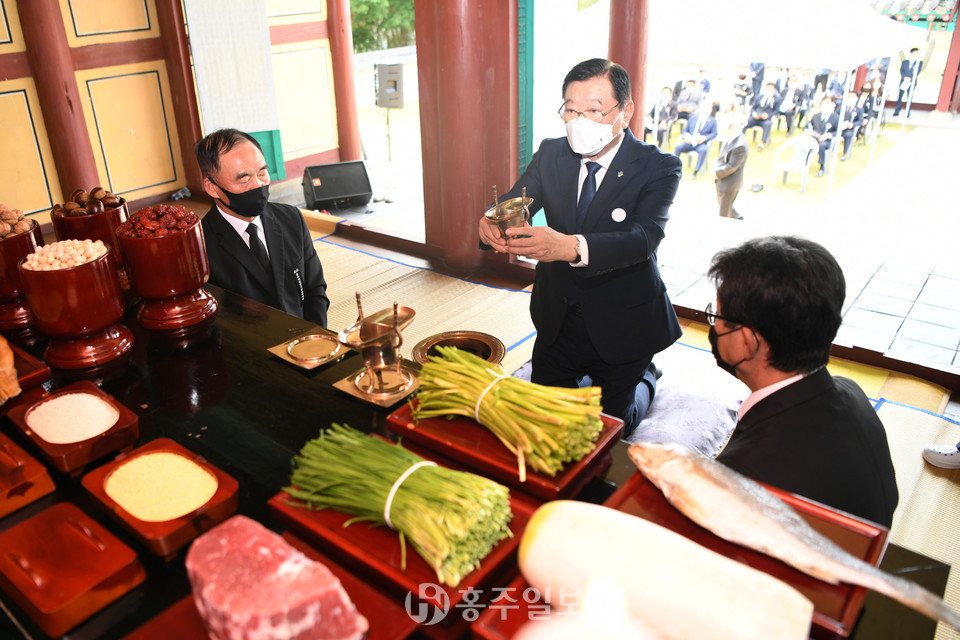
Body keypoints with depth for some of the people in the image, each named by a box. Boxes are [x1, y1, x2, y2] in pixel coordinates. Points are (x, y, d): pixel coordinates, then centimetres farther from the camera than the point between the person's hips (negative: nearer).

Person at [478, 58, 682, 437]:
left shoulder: (658, 168, -17)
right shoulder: (550, 154, -3)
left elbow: (644, 236, -33)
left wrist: (571, 246, -51)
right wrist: (492, 223, -38)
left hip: (622, 326, -4)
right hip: (557, 320, 4)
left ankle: (644, 377, 40)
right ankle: (585, 373, 44)